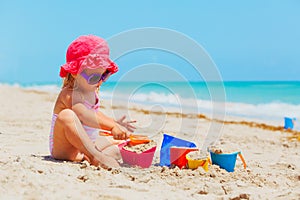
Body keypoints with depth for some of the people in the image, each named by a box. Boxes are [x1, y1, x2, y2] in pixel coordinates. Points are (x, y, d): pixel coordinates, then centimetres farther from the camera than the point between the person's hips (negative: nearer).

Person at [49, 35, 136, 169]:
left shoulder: (92, 93, 7)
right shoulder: (69, 95, -23)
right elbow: (85, 116, -40)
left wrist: (114, 123, 10)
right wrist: (112, 126, -48)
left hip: (86, 144, 9)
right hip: (63, 149, -9)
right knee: (67, 115, -34)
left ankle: (86, 156, -26)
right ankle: (95, 156, -42)